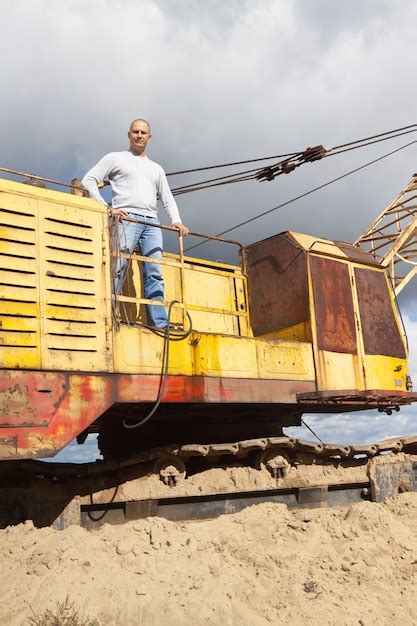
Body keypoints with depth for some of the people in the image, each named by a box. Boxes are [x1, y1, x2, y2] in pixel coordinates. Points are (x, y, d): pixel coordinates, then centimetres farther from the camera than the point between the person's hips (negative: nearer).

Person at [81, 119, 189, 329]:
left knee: (155, 275, -3)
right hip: (126, 218, -4)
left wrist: (176, 220, 5)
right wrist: (106, 207, -7)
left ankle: (159, 323, -4)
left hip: (152, 222, 4)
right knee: (118, 268, -17)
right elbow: (88, 180, 6)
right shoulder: (115, 158, 14)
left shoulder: (156, 169, 28)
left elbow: (167, 198, 24)